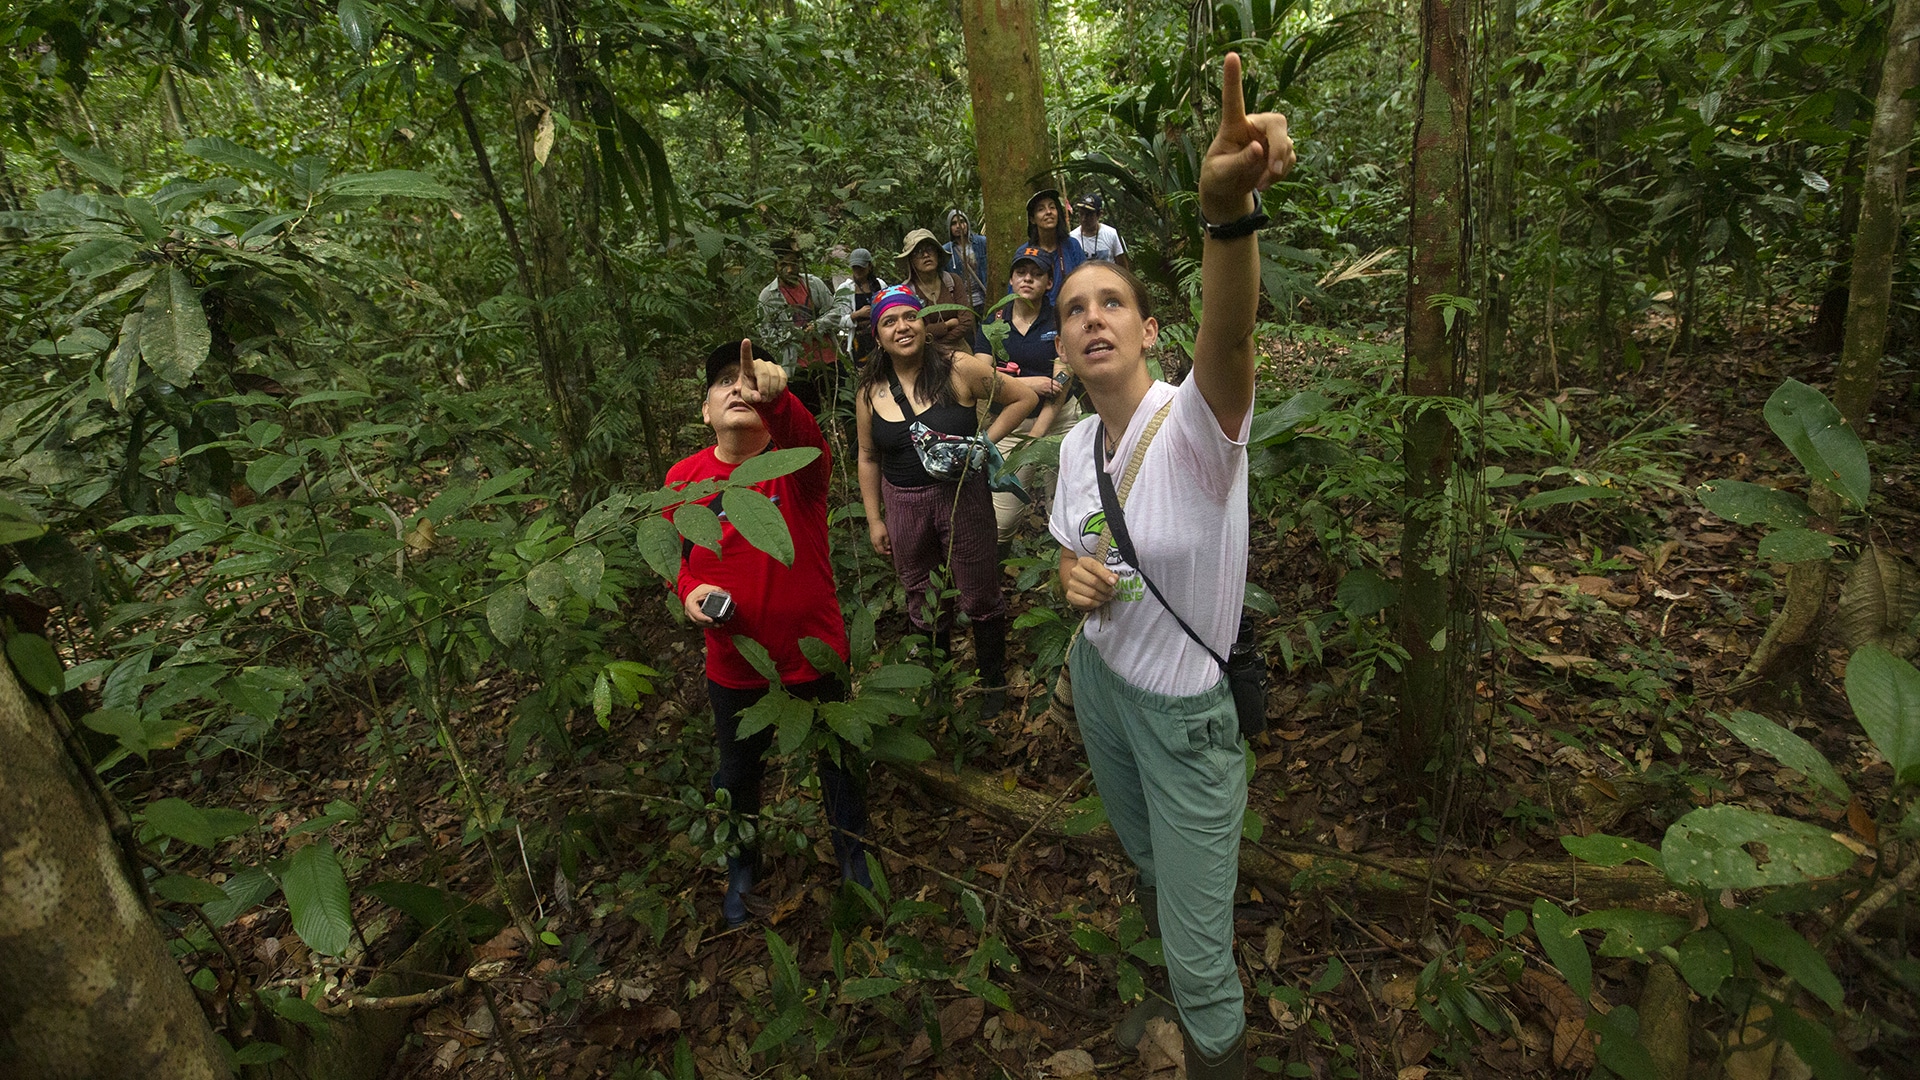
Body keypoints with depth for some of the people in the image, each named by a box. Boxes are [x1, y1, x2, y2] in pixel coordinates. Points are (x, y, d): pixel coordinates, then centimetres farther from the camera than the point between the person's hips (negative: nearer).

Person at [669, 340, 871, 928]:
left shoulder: (795, 461, -15)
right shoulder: (684, 477, -7)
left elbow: (810, 446, -41)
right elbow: (675, 553, 8)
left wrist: (775, 397, -61)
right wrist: (689, 589, -14)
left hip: (814, 655, -2)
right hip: (733, 668, 2)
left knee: (839, 762, 19)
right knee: (738, 772, 23)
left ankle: (853, 850, 49)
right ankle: (742, 866, 53)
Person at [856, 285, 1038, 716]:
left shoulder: (960, 369, -10)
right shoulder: (870, 392, 1)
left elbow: (1023, 398, -2)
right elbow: (869, 459, 10)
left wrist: (985, 441, -12)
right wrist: (874, 519, 9)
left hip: (962, 497, -3)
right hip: (904, 504, 3)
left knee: (980, 596, 9)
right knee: (922, 601, 17)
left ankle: (994, 681, 31)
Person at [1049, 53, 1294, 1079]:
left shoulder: (1195, 424, -23)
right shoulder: (1075, 446, -2)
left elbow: (1229, 339, -45)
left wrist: (1229, 209, -64)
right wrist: (1071, 572, -13)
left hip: (1184, 711, -6)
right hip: (1098, 680, 6)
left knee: (1202, 955, 4)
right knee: (1148, 860, 30)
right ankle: (1167, 989, 60)